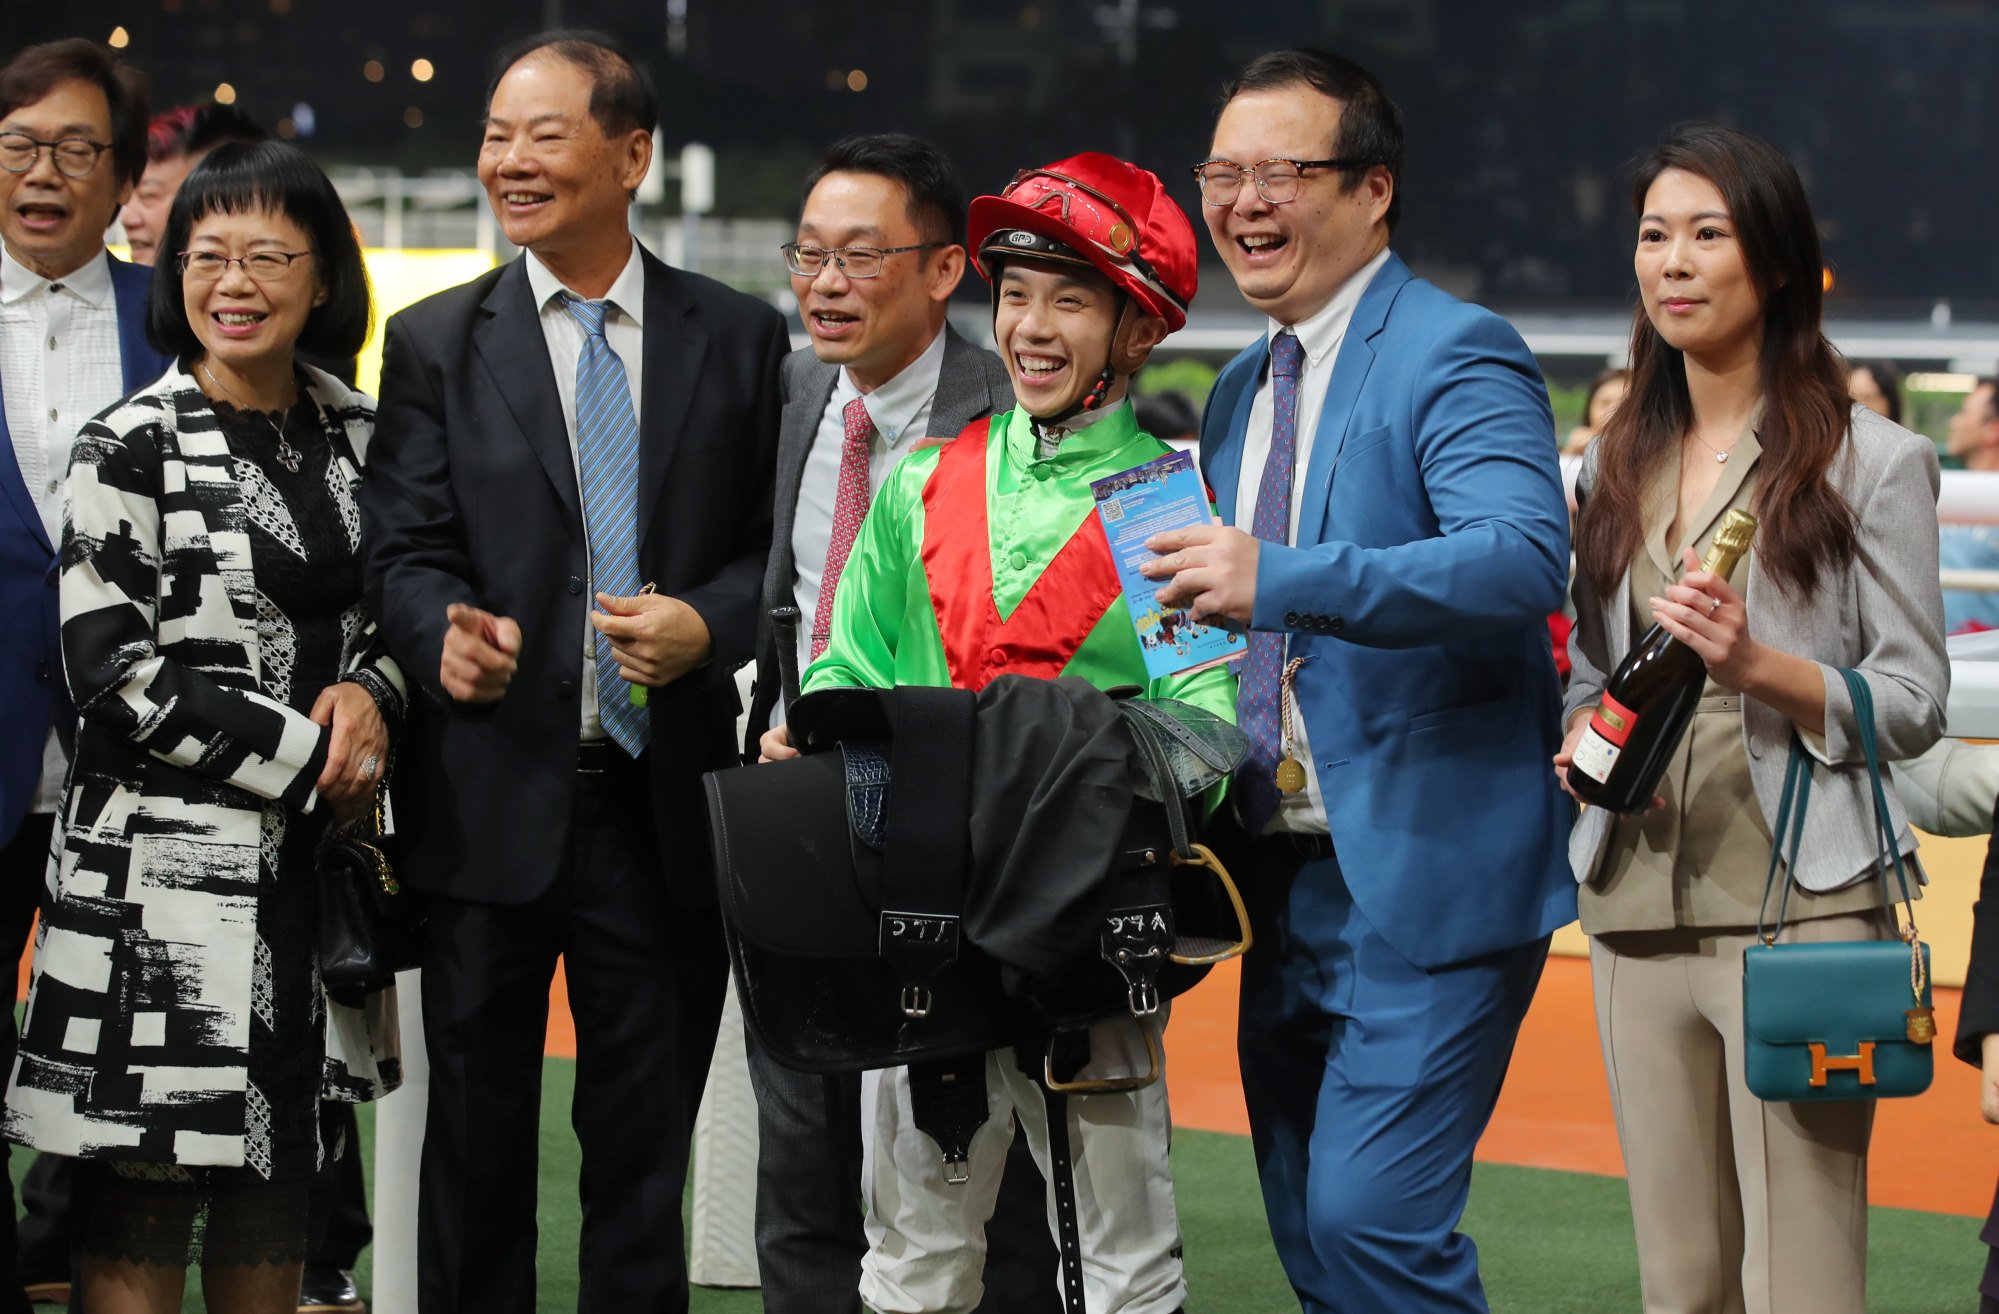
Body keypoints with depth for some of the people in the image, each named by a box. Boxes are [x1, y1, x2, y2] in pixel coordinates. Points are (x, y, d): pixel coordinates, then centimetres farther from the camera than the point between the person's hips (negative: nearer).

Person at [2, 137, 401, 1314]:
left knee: (283, 1168, 9)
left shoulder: (355, 433, 10)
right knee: (149, 1171, -4)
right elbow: (113, 669, -11)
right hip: (171, 853, -5)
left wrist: (372, 696, -5)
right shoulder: (133, 445, -7)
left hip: (313, 850, 5)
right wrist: (305, 754, -11)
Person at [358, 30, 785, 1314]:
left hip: (666, 802, 1)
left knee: (646, 1156, 7)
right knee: (478, 1147, 4)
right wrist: (446, 634, -21)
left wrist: (710, 623, -12)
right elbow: (405, 550, 0)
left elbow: (782, 543, 8)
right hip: (494, 802, 0)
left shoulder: (742, 338, 7)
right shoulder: (435, 343, 6)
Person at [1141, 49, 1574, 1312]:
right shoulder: (1242, 390, 17)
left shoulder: (1458, 354, -11)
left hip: (1428, 874, -9)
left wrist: (1277, 580, -37)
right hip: (1286, 872, 9)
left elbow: (1526, 558, -28)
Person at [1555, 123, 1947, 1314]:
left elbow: (1915, 704, -3)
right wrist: (1578, 742, 3)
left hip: (1799, 904, -5)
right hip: (1640, 907, 5)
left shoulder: (1871, 461, -1)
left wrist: (1759, 665, -18)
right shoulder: (1620, 468, 16)